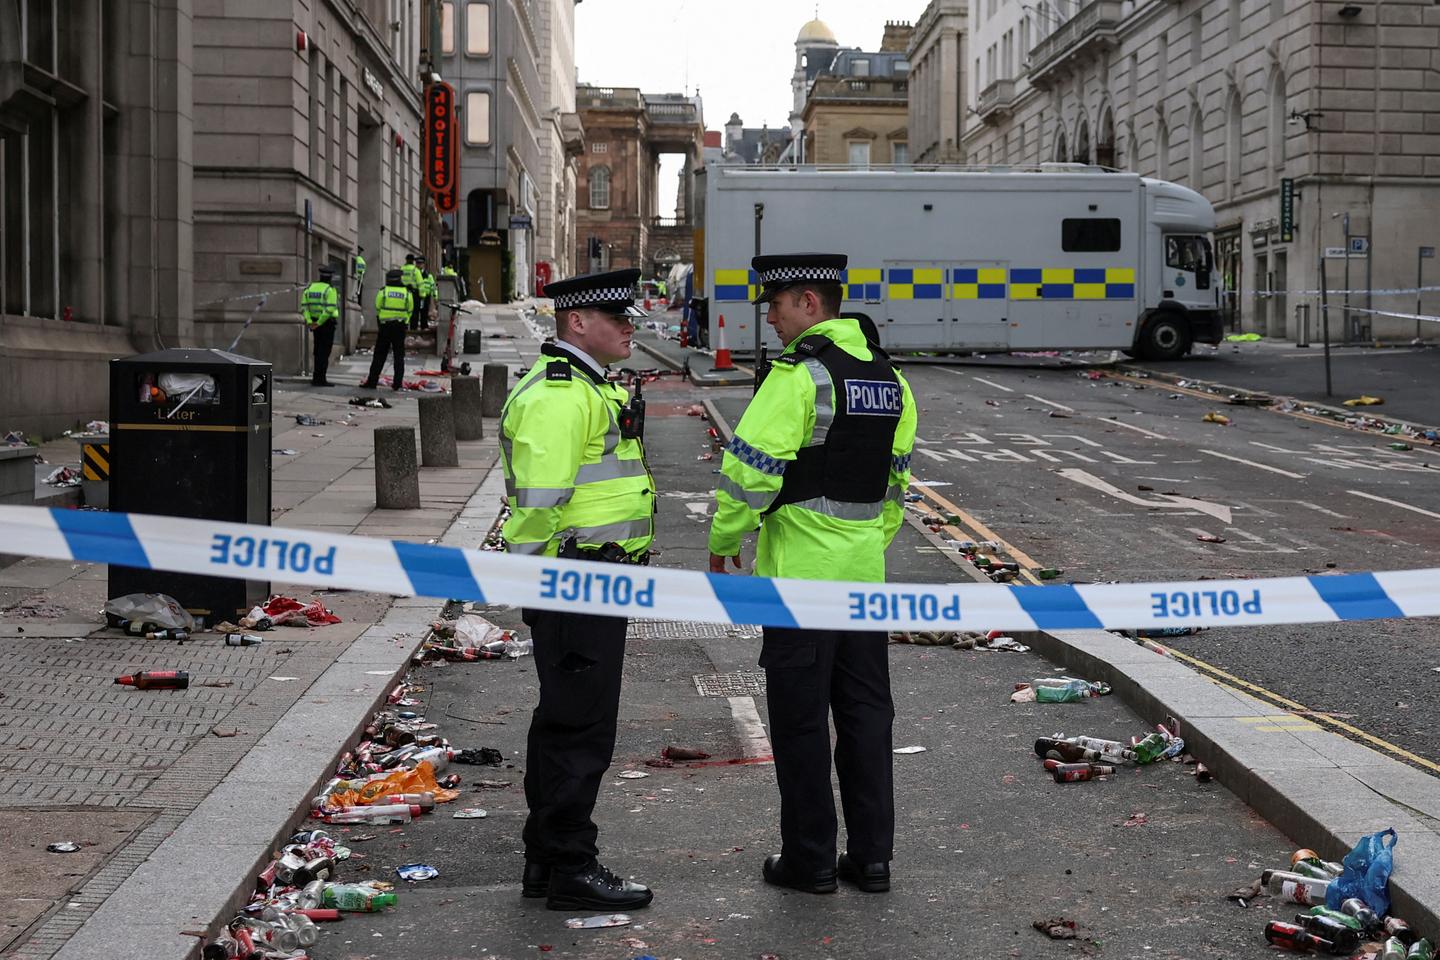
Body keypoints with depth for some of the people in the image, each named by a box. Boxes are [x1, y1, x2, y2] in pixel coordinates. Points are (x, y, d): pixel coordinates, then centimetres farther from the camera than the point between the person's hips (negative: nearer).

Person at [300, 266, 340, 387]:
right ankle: (319, 379, -5)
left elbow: (304, 306, -1)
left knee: (319, 351, 15)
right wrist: (319, 323, -19)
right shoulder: (330, 289, -12)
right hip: (327, 323, -6)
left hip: (315, 323, 6)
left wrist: (309, 322, -7)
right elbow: (330, 309, -23)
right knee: (324, 352, -3)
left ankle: (317, 378, 18)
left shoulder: (310, 288, 7)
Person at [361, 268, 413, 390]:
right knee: (399, 355, 6)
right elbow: (410, 311, 4)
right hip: (400, 327, 1)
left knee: (379, 355, 4)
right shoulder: (407, 293, 0)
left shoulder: (383, 291, -3)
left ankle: (372, 381, 5)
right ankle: (398, 383, 3)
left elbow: (377, 308, 2)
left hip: (385, 325, -1)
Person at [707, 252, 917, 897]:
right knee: (866, 711, 12)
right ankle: (871, 856, 17)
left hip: (800, 574, -7)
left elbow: (751, 468, -18)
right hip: (865, 570, 7)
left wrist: (723, 542, -5)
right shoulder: (888, 377, 11)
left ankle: (810, 860, 10)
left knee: (800, 717, 3)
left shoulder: (800, 374, -15)